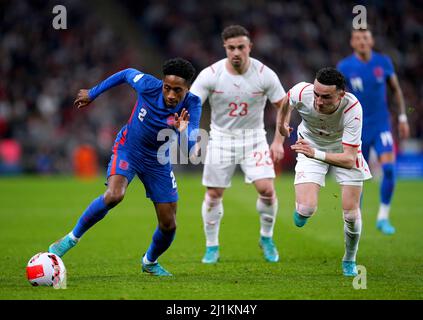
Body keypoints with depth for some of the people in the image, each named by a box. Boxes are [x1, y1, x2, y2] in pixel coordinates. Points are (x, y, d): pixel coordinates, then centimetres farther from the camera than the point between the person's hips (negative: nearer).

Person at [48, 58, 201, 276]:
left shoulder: (192, 105, -25)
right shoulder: (148, 85, -26)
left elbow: (189, 147, -34)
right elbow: (126, 74, -3)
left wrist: (183, 132, -57)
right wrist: (93, 93, 9)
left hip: (158, 162, 2)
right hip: (127, 150, -2)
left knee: (168, 225, 2)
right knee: (114, 195, -31)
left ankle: (150, 262, 34)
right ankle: (73, 237, -10)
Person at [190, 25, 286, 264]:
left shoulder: (264, 74, -12)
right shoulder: (210, 75, -14)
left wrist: (279, 141, -8)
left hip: (254, 137, 0)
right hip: (221, 138, 0)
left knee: (267, 189, -13)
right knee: (213, 194, 0)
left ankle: (266, 238, 13)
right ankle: (212, 247, 19)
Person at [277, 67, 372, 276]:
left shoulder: (352, 109, -36)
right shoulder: (302, 93, -31)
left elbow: (349, 159, -34)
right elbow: (286, 99, -1)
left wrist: (316, 154, -40)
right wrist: (282, 122, 14)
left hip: (343, 151, -1)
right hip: (310, 147, 1)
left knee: (351, 214, -4)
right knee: (306, 209, -20)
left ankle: (349, 260, 24)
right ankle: (301, 211, 20)